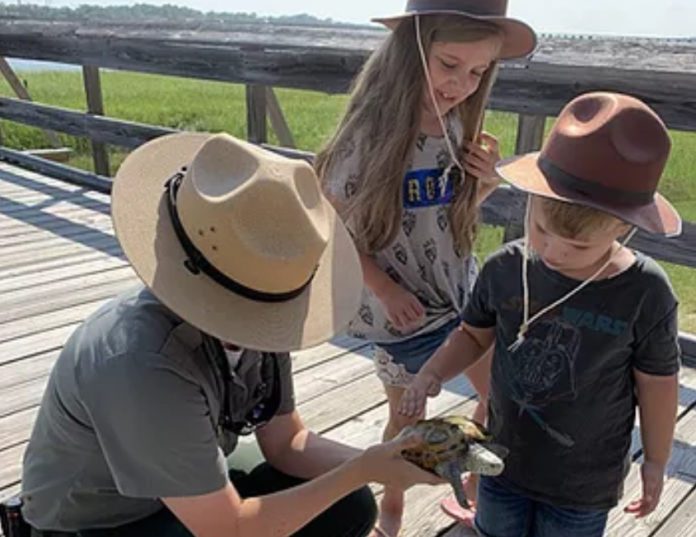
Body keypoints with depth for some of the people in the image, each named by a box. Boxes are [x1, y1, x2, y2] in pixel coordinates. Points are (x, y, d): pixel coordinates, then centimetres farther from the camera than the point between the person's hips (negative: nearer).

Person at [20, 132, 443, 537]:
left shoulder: (257, 311, -17)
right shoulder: (146, 367, -38)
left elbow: (286, 442, -4)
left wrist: (376, 463, -19)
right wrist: (362, 470, -24)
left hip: (198, 500, 6)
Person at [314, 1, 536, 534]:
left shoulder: (460, 124, -7)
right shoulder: (370, 135, -24)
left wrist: (488, 181, -12)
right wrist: (384, 289, -19)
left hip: (462, 289, 6)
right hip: (403, 306, -5)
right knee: (409, 416, 12)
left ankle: (476, 490, 44)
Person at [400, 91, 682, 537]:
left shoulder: (645, 295, -23)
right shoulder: (506, 268, -17)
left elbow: (657, 385, -9)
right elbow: (475, 334, 0)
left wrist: (655, 462, 3)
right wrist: (432, 374, -16)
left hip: (584, 482, -2)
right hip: (504, 458, 2)